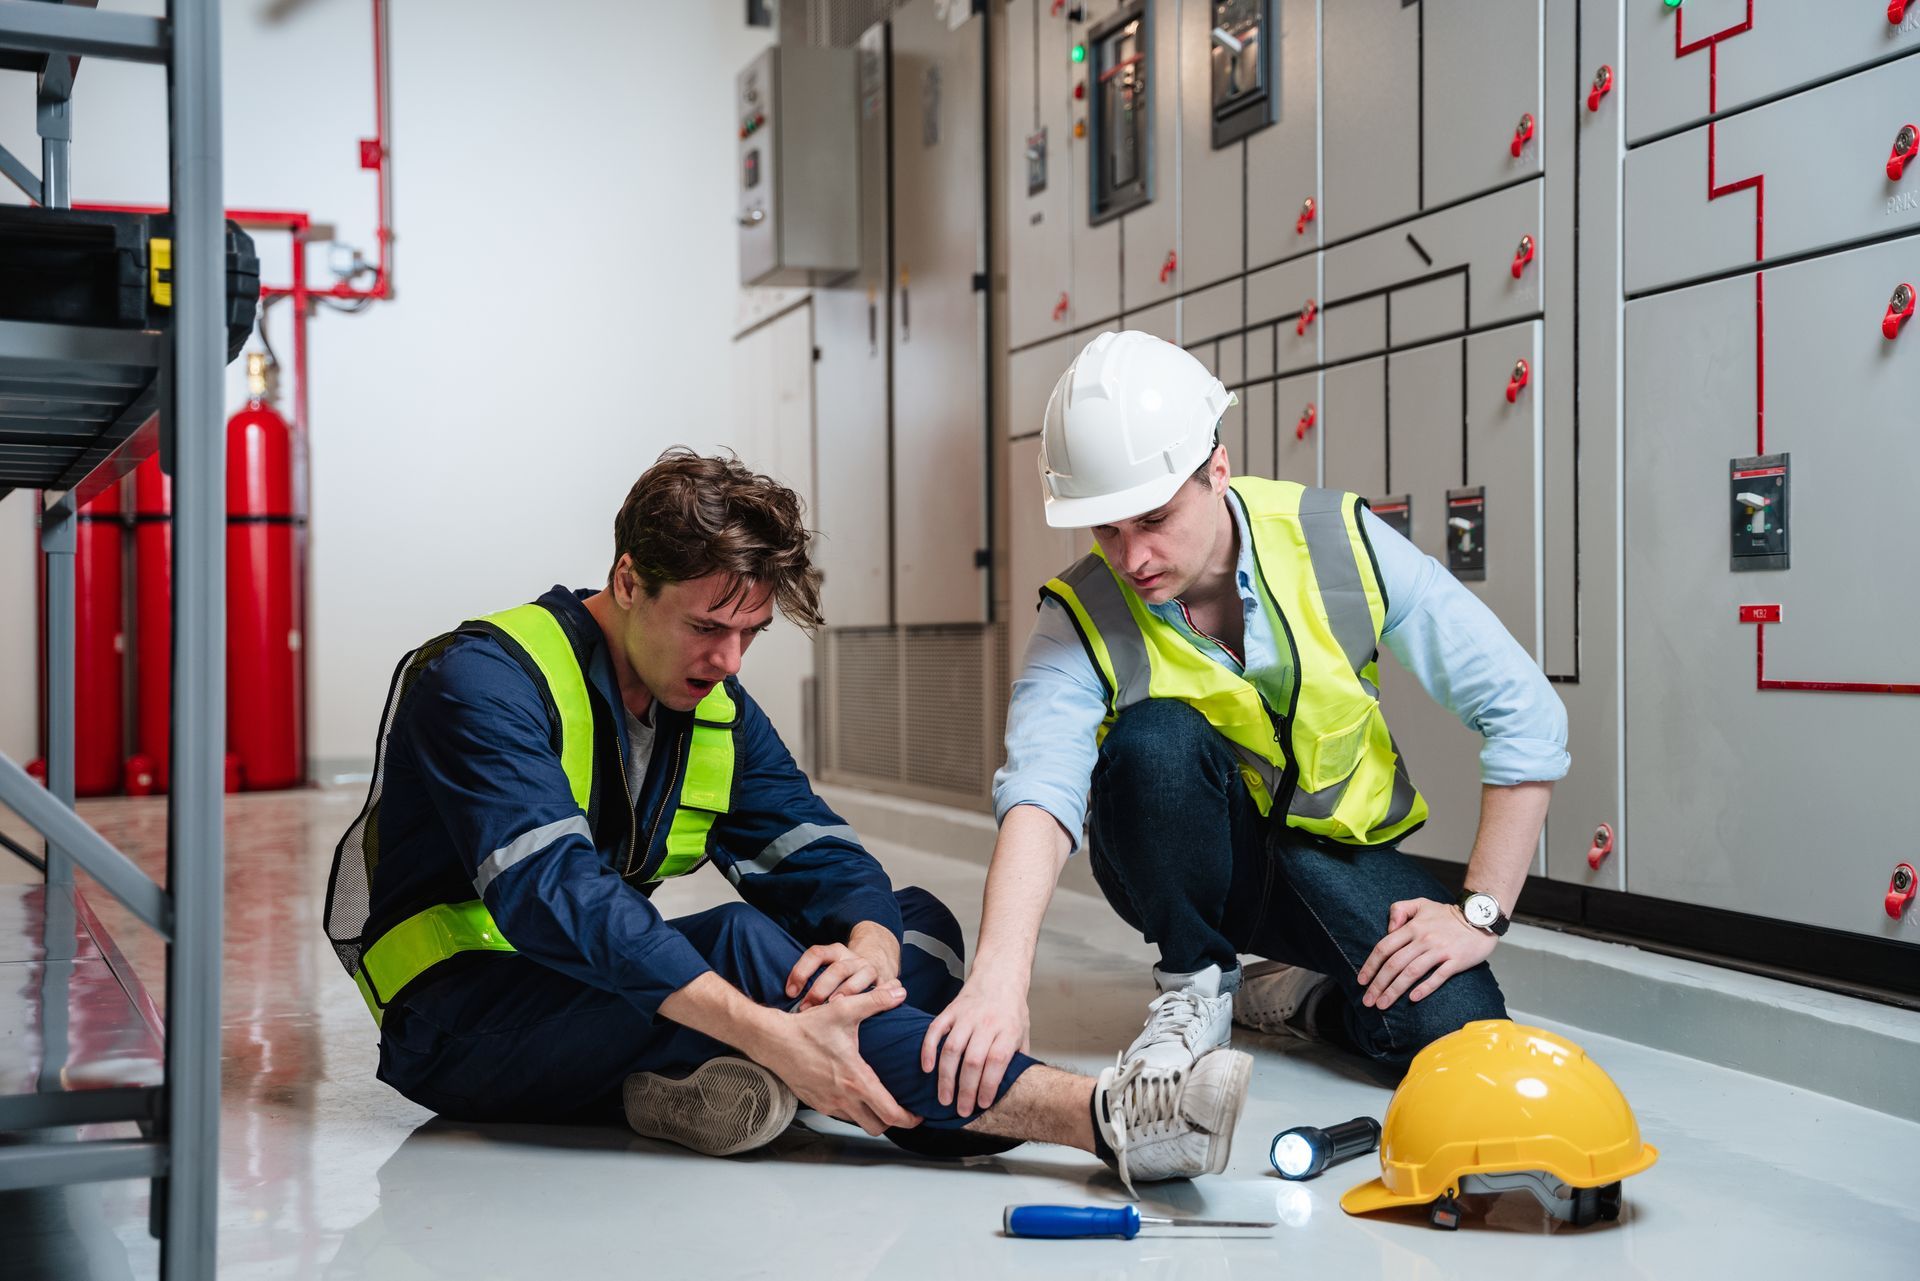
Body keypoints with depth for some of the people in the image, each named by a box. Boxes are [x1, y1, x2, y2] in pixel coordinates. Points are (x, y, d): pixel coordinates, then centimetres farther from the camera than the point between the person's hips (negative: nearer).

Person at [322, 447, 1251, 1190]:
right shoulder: (487, 679, -18)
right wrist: (766, 1030, -43)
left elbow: (820, 858, -2)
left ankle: (699, 1082, -32)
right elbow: (553, 890, -32)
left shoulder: (721, 714, 7)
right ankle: (1092, 1113, -41)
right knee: (742, 945, -35)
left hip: (618, 1000, 8)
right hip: (462, 1019, -8)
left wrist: (871, 945, -29)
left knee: (919, 924, -5)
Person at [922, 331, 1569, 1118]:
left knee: (1453, 1032, -27)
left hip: (1334, 855, 0)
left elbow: (1523, 712, -14)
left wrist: (1481, 914, -18)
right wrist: (999, 975, -53)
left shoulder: (1340, 545, -17)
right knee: (1153, 737, -32)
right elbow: (1040, 790, -36)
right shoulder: (1082, 616, -18)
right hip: (1190, 863, 0)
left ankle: (1287, 995, 6)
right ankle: (1195, 982, -8)